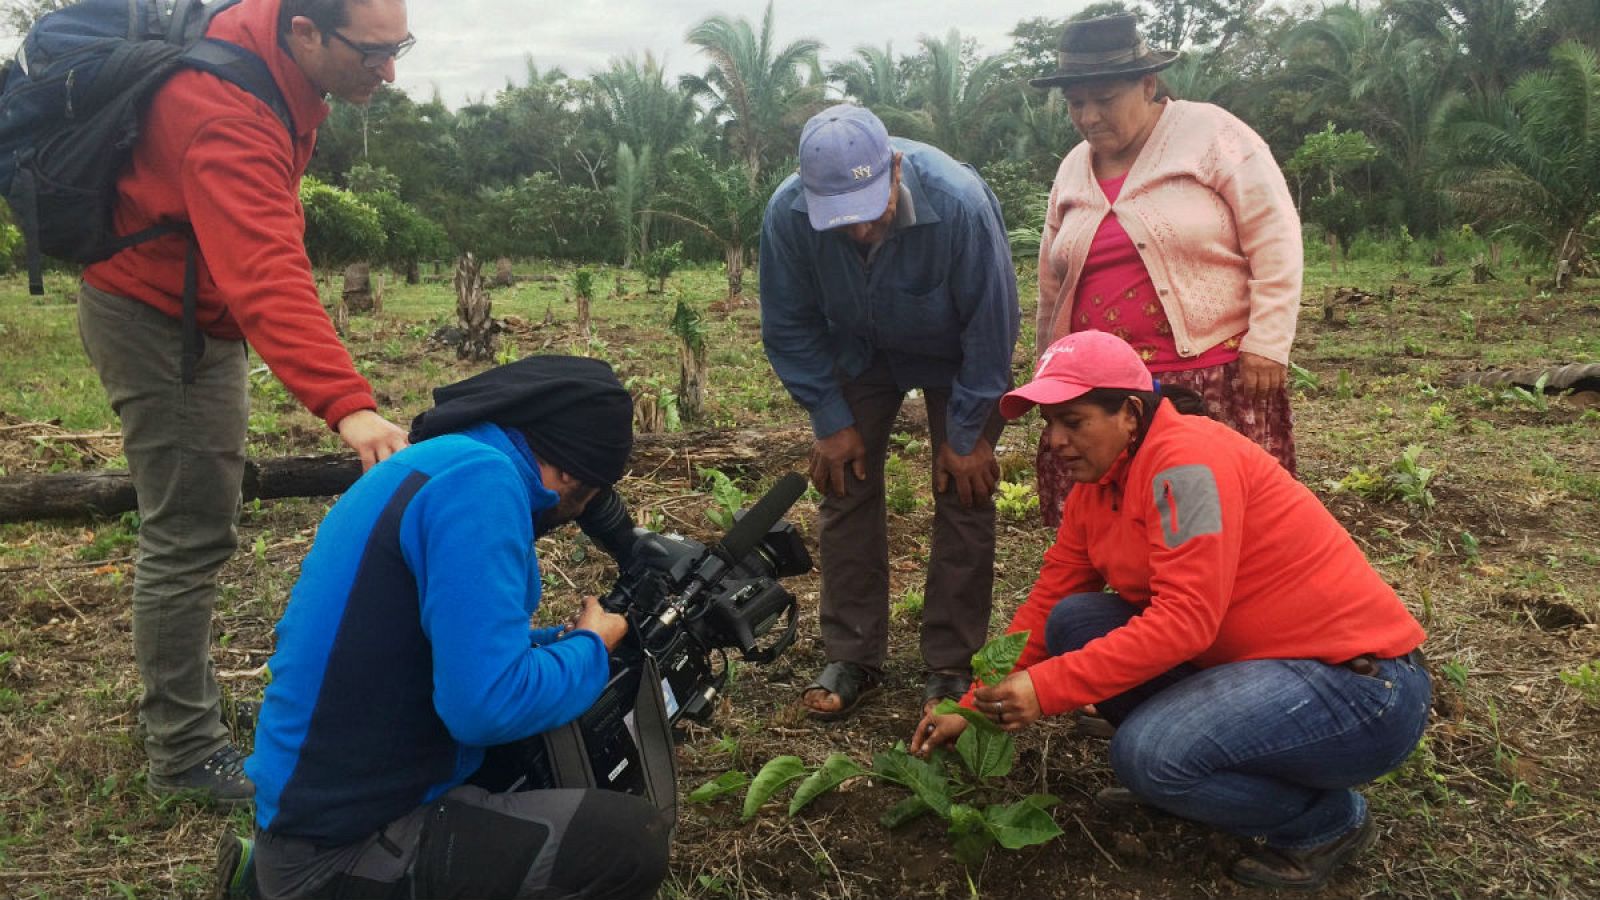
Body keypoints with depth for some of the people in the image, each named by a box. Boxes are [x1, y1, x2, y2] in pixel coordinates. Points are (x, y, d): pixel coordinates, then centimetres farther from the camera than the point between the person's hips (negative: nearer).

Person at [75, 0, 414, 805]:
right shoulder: (226, 114, -33)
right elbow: (268, 278, -45)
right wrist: (346, 405, -55)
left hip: (203, 312, 10)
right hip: (155, 322, -10)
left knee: (196, 523, 18)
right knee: (189, 536, -6)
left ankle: (178, 701, 35)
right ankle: (185, 753, 8)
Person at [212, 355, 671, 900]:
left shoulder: (440, 461, 11)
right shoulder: (480, 477, -20)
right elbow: (487, 705, -26)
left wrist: (567, 640, 19)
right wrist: (592, 649, -9)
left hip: (321, 805, 10)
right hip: (340, 846, -10)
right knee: (635, 842, -16)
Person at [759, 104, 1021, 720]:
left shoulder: (960, 201, -38)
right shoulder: (787, 214, -30)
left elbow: (992, 324, -24)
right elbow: (790, 328, -12)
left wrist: (967, 433, -18)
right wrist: (832, 422, -12)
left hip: (954, 354, -2)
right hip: (858, 353, 2)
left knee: (964, 496, -6)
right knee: (845, 490, -2)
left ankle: (951, 666, 7)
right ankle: (852, 658, 11)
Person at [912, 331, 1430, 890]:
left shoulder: (1185, 458, -21)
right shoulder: (1095, 488, 5)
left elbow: (1186, 619, -28)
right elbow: (1045, 608, 8)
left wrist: (1047, 688, -28)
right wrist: (973, 707, 2)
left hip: (1361, 684, -8)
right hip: (1250, 660, 8)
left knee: (1148, 751, -27)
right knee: (1075, 621, -3)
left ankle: (1327, 819, 1)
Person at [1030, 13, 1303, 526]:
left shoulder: (1210, 134, -4)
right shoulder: (1072, 170, 13)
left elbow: (1275, 241, -6)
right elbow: (1052, 283, 21)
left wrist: (1267, 344, -12)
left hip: (1216, 376, -4)